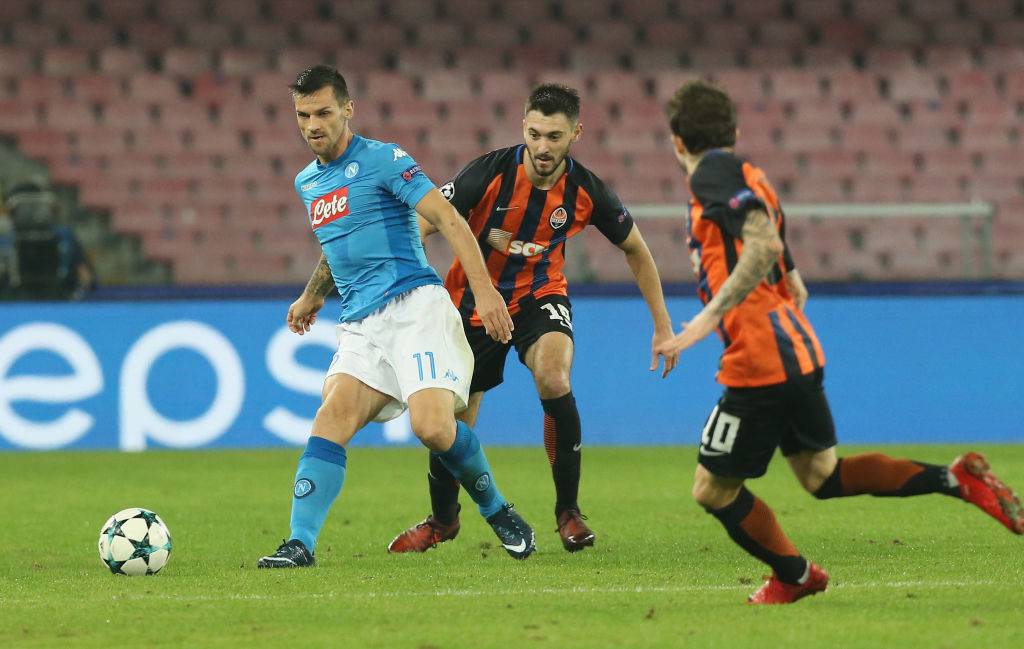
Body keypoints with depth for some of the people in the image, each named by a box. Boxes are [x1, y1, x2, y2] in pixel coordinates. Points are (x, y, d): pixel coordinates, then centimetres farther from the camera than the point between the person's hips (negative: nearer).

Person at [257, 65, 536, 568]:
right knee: (332, 418, -16)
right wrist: (312, 296, 39)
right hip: (360, 325, 6)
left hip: (414, 305, -6)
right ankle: (300, 544, -24)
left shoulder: (384, 160, -3)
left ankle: (498, 511, 4)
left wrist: (484, 289, -20)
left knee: (432, 426, -22)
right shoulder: (307, 182, 20)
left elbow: (448, 220, -11)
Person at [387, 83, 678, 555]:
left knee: (554, 381, -30)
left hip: (540, 295, 0)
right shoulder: (490, 172, -23)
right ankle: (442, 519, 34)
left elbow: (635, 249, 1)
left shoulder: (587, 192, -16)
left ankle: (569, 511, -13)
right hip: (474, 299, 0)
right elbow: (424, 225, -16)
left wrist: (662, 325, 2)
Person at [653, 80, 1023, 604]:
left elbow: (764, 244, -26)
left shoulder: (714, 173, -9)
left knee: (713, 490, 5)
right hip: (797, 351, 9)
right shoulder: (748, 178, 20)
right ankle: (956, 479, 6)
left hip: (760, 364, -9)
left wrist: (712, 314, -28)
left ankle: (794, 577, 19)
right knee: (822, 475, 17)